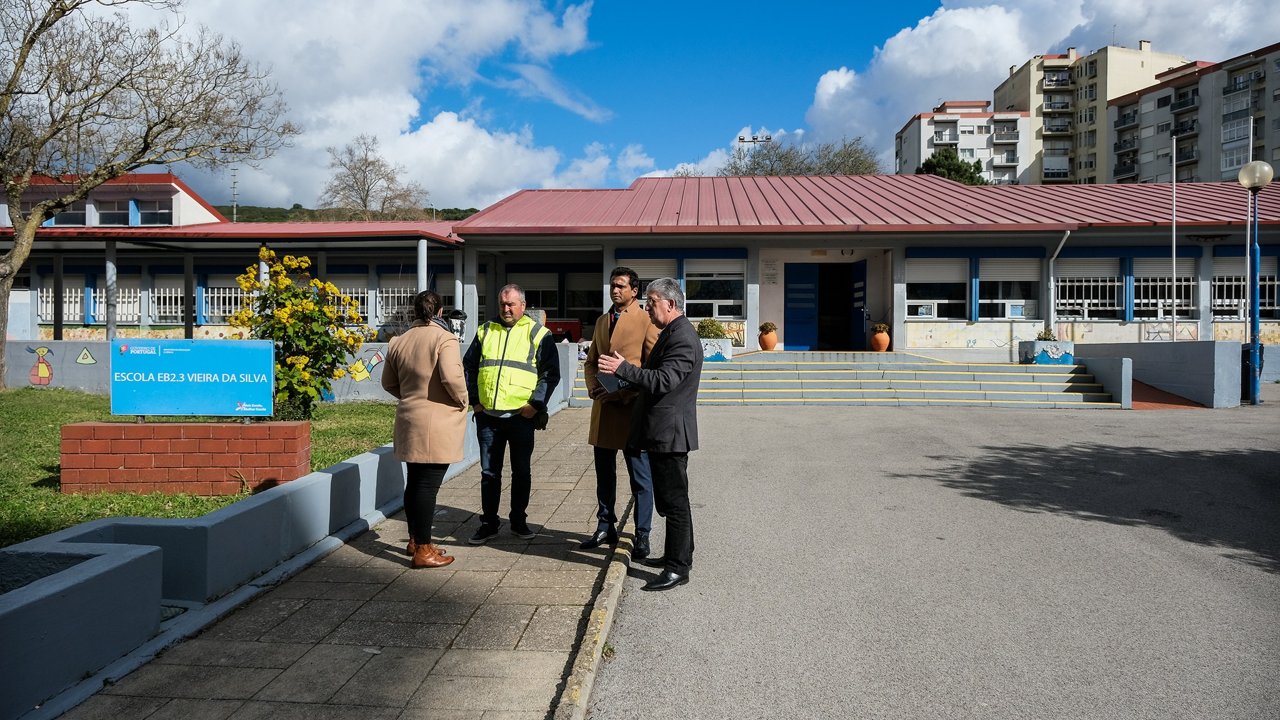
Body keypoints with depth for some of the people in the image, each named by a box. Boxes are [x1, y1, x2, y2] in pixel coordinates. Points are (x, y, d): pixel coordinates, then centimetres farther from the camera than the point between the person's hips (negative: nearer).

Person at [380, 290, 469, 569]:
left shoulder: (398, 342, 7)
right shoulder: (444, 338, -13)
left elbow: (389, 382, 13)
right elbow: (452, 377, -23)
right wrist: (462, 401, -6)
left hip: (409, 422, 7)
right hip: (437, 424, -7)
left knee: (414, 481, 17)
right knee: (428, 486, -4)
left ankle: (415, 539, 30)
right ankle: (423, 551, 1)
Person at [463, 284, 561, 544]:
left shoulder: (537, 334, 0)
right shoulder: (485, 332, 11)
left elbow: (551, 373, -2)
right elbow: (469, 367, 17)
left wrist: (535, 405, -11)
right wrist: (474, 401, 7)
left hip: (521, 416, -3)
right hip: (487, 416, 3)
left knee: (521, 471, 8)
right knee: (489, 472, 8)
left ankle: (519, 520, 22)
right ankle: (488, 524, 17)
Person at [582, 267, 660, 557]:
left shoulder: (646, 321, -7)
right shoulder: (602, 321, 16)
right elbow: (590, 361, 20)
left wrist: (624, 392, -17)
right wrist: (594, 387, 1)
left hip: (632, 407, -7)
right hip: (603, 407, 7)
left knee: (640, 478, 2)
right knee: (604, 474, 16)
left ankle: (642, 537, 10)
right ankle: (605, 528, 28)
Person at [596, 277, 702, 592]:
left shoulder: (683, 337, -18)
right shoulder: (671, 333, 16)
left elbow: (664, 380, -27)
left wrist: (623, 368, -28)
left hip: (670, 432, -11)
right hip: (663, 432, 11)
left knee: (674, 501, -4)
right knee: (671, 499, 19)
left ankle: (678, 568, 2)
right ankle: (678, 555, 30)